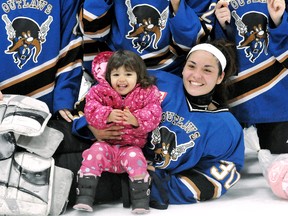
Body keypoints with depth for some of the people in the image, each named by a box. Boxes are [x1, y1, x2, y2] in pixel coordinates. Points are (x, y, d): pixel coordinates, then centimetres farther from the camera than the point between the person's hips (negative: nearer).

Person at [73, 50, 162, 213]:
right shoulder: (99, 91, -3)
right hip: (106, 143, 1)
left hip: (132, 145, -1)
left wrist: (136, 120, -36)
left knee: (135, 157, -28)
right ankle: (85, 197, -20)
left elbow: (154, 116, -16)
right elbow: (91, 111, -14)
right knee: (95, 152, -24)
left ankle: (141, 200, -15)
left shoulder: (148, 93, -5)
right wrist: (107, 116, -34)